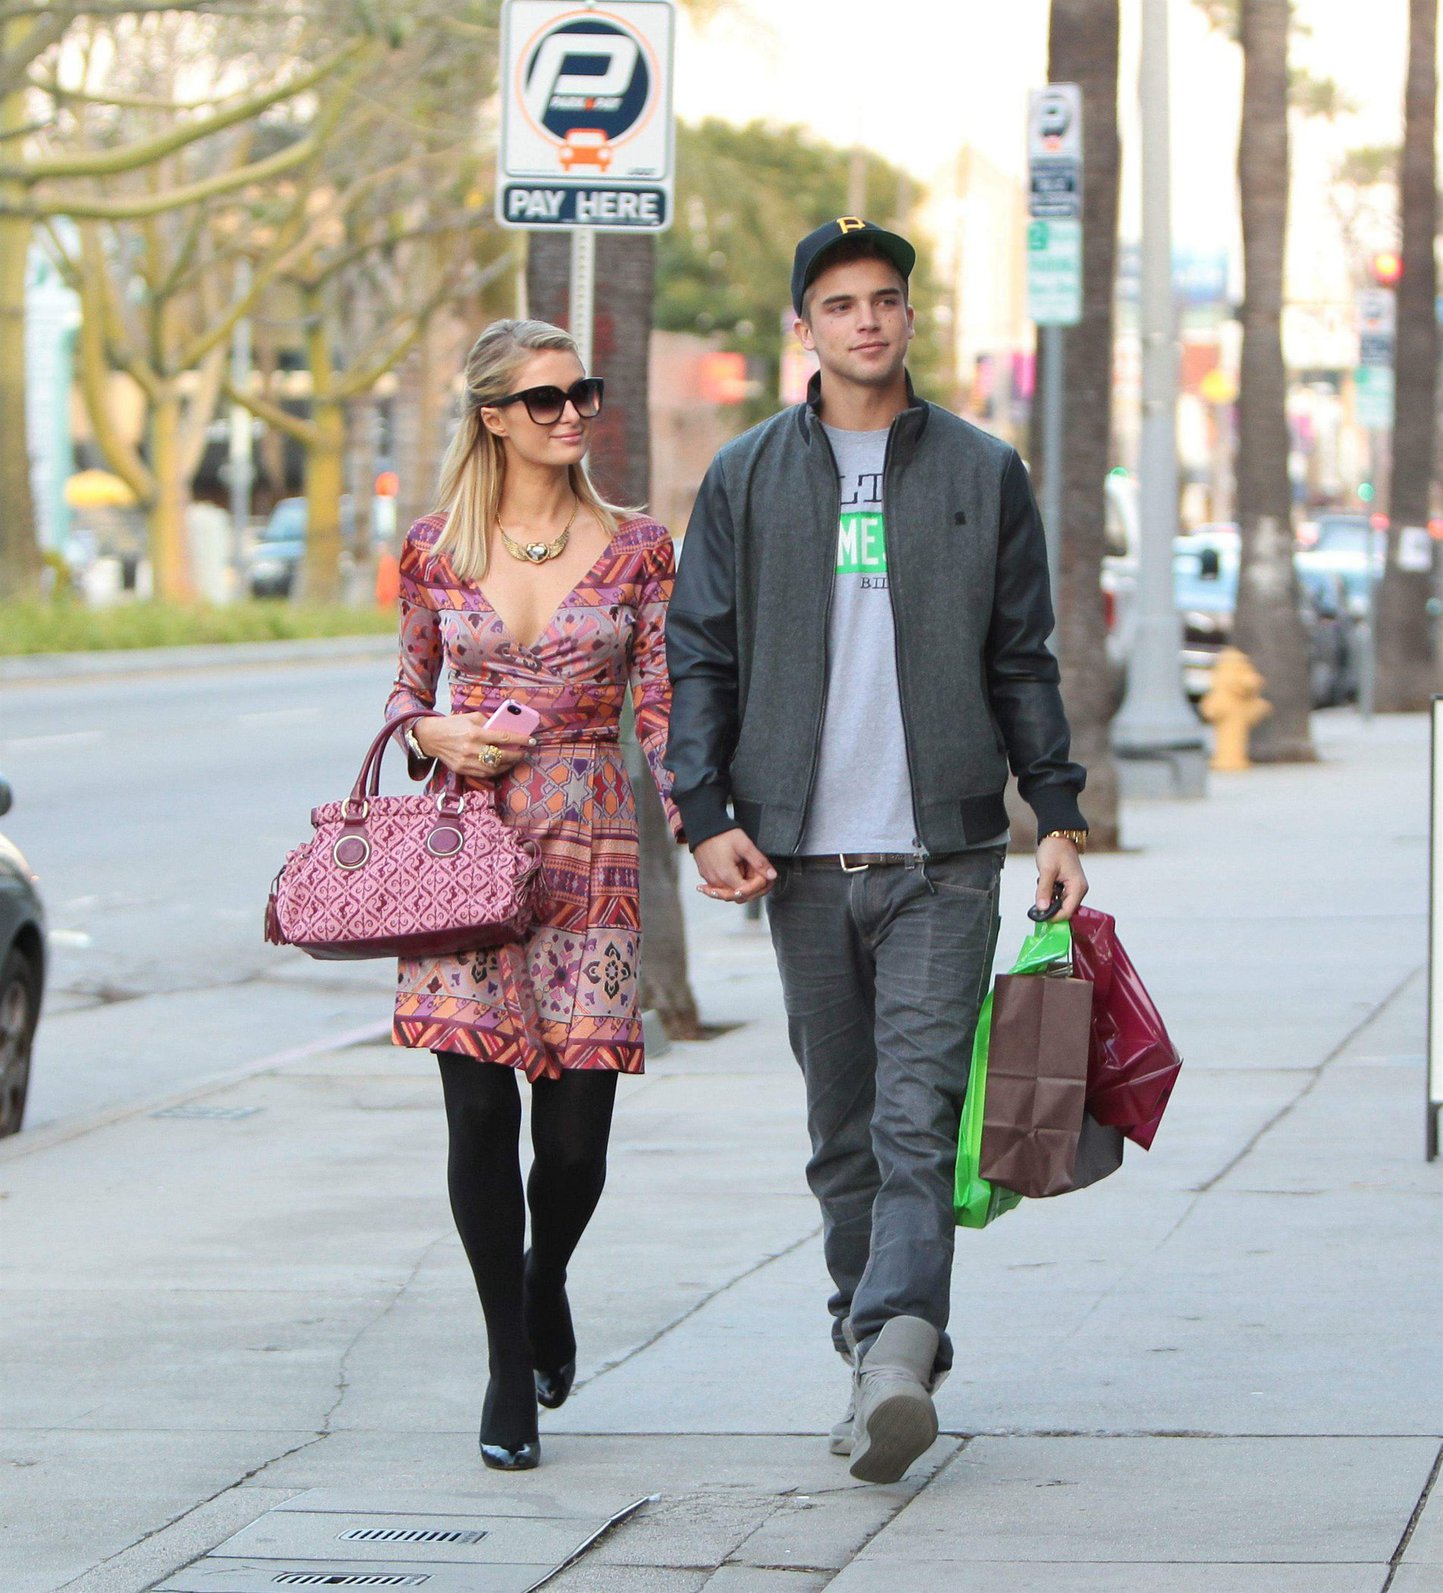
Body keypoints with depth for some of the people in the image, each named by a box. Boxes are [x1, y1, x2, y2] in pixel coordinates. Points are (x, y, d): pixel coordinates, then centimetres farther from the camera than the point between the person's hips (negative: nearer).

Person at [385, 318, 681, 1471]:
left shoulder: (637, 550, 4)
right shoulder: (437, 552, 6)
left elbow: (662, 713, 3)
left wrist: (701, 828, -12)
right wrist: (436, 736, -6)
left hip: (590, 851, 0)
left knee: (576, 1126, -3)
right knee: (479, 1109, -6)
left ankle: (546, 1279, 30)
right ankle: (511, 1365, 8)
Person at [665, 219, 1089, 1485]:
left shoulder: (982, 474, 8)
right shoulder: (747, 478, 9)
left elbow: (1024, 661, 12)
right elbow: (698, 656, 8)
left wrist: (1059, 815, 6)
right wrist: (706, 813, -3)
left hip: (943, 855, -2)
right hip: (803, 857, 2)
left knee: (916, 1119, -14)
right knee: (844, 1129, 6)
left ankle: (893, 1353, -25)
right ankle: (890, 1362, 13)